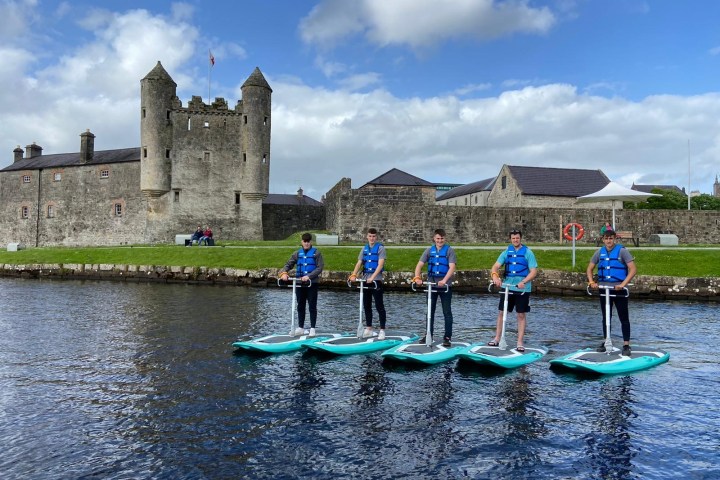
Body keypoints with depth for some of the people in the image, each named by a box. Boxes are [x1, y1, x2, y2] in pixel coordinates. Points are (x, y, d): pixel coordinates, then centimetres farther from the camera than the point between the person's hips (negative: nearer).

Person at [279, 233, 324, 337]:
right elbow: (288, 265, 5)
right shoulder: (297, 254, 9)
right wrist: (283, 273, -16)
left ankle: (312, 328, 8)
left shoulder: (316, 253, -2)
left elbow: (319, 268, -11)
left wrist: (309, 276, -22)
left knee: (312, 306, 1)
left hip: (312, 283, -4)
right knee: (300, 306, 10)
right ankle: (300, 328, 18)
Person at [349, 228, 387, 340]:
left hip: (376, 280, -5)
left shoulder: (380, 248, -4)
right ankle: (369, 329, 20)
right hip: (365, 280, 6)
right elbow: (359, 263, 6)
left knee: (379, 306, -3)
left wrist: (373, 277, -27)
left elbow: (380, 264, -15)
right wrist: (354, 274, -12)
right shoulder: (364, 248, 12)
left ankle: (382, 330, 3)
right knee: (366, 305, 10)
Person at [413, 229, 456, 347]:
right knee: (430, 311, 11)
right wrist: (417, 277, -18)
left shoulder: (449, 250, -5)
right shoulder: (429, 250, 6)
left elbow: (452, 267, -16)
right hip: (431, 285, 4)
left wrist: (444, 280, -30)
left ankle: (447, 337, 5)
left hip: (445, 286, -4)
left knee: (447, 312, 0)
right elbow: (419, 265, 0)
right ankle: (428, 335, 20)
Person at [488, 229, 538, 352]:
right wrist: (495, 276, -22)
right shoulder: (507, 252, 7)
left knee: (521, 314, 2)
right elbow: (496, 266, 0)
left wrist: (523, 282, -23)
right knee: (501, 312, 6)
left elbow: (534, 271, -8)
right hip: (507, 287, 3)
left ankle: (520, 342, 9)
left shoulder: (528, 252, -3)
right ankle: (497, 339, 16)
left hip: (522, 289, -3)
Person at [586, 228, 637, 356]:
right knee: (606, 317, 13)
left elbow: (633, 269, -14)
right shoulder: (600, 252, 5)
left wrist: (623, 284, -23)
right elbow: (589, 269, 13)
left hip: (618, 289, -4)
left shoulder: (622, 251, -8)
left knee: (624, 317, 0)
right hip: (604, 288, 4)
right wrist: (591, 281, -4)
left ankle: (626, 345, 3)